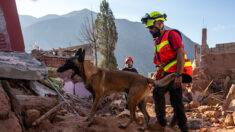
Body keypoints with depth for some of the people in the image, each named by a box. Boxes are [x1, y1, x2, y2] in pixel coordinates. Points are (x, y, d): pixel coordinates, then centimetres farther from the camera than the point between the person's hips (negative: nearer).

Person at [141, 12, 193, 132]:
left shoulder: (172, 34, -8)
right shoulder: (157, 41, 18)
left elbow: (181, 54, -18)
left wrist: (178, 76, -24)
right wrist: (158, 77, 16)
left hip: (175, 73, -8)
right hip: (167, 74, 8)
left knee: (157, 91, -21)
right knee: (176, 102, 10)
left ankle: (161, 121, -6)